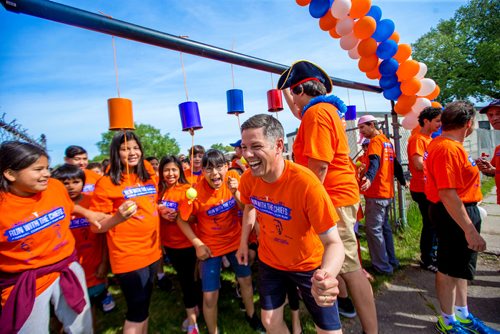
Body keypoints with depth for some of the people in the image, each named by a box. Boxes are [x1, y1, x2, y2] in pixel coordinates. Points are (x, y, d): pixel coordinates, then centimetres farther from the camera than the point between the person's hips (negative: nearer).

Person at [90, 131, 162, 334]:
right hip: (128, 256, -6)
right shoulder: (107, 183, -11)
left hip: (152, 252, 6)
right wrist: (119, 218, -29)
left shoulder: (150, 178, 5)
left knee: (143, 306, 21)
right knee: (137, 312, 4)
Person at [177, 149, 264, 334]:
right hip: (210, 246, -3)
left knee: (246, 279, 19)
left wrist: (235, 192, -27)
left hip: (235, 240, 3)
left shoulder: (232, 181, -14)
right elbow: (182, 221, -10)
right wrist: (198, 244, -16)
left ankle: (251, 314, 49)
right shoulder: (196, 192, -22)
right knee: (209, 296, 1)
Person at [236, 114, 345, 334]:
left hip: (308, 266, -3)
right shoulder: (248, 179, -17)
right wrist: (243, 242, 7)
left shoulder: (306, 183, -33)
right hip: (269, 262, 4)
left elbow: (333, 241, -31)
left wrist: (326, 275, -50)